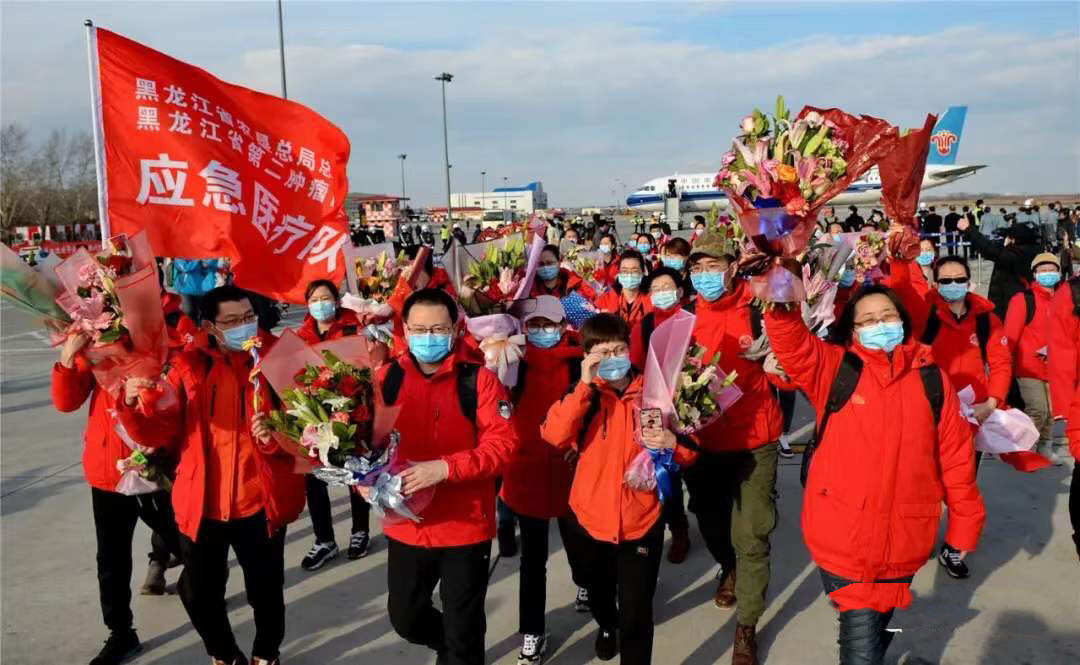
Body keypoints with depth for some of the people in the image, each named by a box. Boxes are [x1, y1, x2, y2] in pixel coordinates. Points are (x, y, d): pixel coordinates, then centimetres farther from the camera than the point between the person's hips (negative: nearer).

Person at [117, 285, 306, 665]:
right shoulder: (189, 366, -1)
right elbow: (159, 433, -4)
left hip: (259, 504, -1)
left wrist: (276, 436, -26)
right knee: (198, 594, 14)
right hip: (201, 504, 2)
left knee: (266, 592, 13)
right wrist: (133, 407, -23)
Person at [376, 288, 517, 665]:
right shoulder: (385, 379, -1)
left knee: (463, 629, 12)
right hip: (405, 525, 4)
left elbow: (503, 444, -17)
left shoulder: (479, 380, -11)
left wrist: (445, 467, -28)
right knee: (405, 618, 21)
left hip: (465, 526, -3)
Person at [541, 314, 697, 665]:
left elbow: (689, 452, 1)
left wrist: (672, 443, -22)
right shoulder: (584, 394, -4)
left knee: (636, 614, -4)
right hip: (590, 519, 2)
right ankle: (606, 625, 58)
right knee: (598, 592, 26)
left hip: (641, 522, -2)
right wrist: (584, 384, -26)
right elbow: (554, 435, -23)